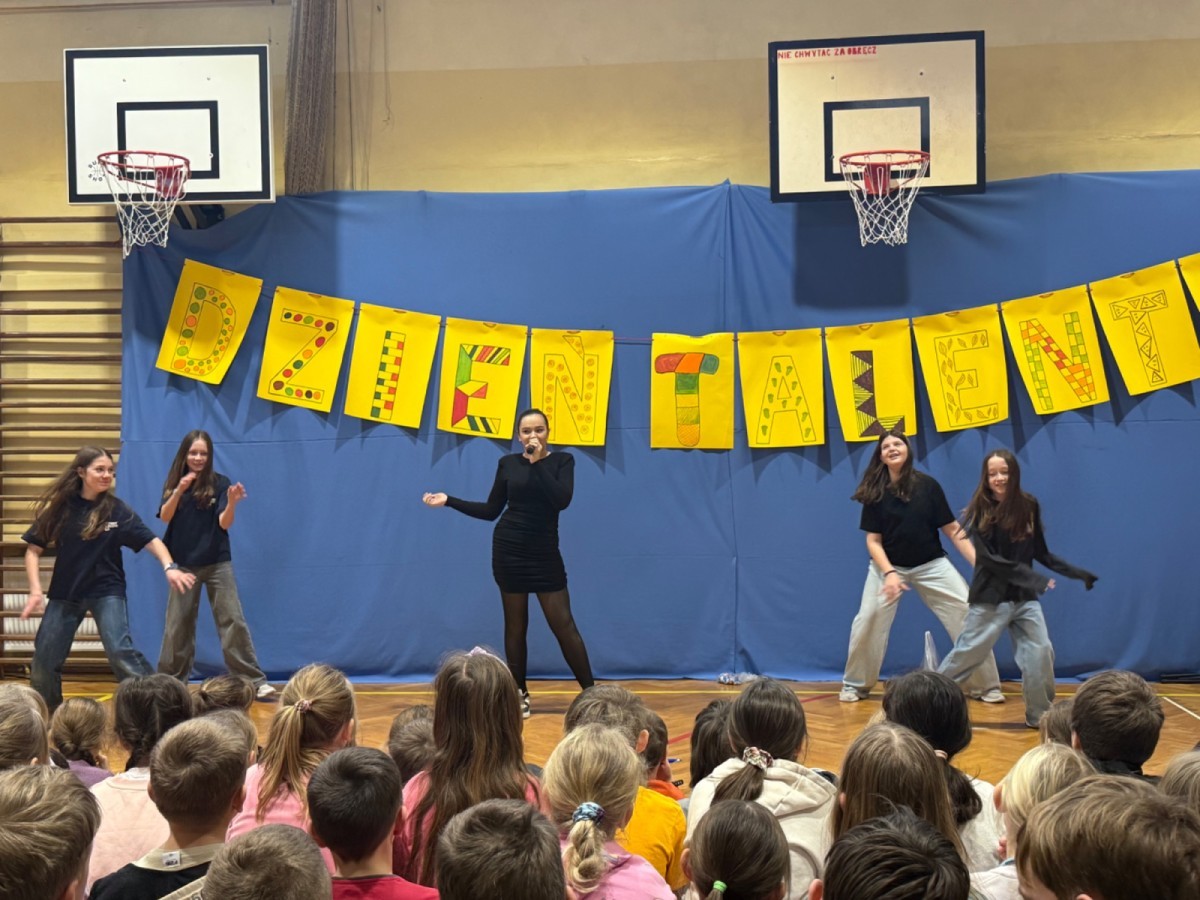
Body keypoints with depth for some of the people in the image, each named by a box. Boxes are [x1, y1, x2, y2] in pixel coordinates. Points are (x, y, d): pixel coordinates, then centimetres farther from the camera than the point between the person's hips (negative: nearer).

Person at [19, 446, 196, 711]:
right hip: (64, 593, 2)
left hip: (106, 591, -2)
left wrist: (170, 567, -27)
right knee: (44, 660, 6)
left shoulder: (117, 509, -6)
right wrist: (36, 590, -9)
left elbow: (151, 540, -8)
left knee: (120, 651, -18)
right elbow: (34, 549, 2)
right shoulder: (59, 507, -4)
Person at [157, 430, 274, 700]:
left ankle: (255, 682, -6)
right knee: (178, 624, 8)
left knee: (233, 621, -6)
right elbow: (165, 517, -9)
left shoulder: (219, 483, -4)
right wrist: (179, 491, -24)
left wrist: (232, 503, -32)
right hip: (184, 563, 2)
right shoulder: (173, 482, 4)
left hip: (217, 563, -2)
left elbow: (224, 523, -11)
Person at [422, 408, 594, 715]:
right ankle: (520, 694, 15)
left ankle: (591, 692, 1)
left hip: (545, 552, -2)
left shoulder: (562, 460, -1)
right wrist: (449, 501, 2)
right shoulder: (508, 463, 3)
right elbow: (491, 510, 8)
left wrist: (538, 463, -18)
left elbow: (562, 500, -18)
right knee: (515, 625, 6)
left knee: (563, 624, -4)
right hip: (509, 549, 2)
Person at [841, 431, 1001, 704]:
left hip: (931, 565, 0)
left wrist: (979, 562, -13)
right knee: (867, 621, -10)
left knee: (969, 615, -10)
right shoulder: (875, 493, -7)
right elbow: (873, 540, -6)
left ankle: (985, 686, 3)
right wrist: (889, 573, -22)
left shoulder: (927, 485, -8)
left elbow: (952, 530, -5)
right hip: (889, 566, 0)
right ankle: (855, 685, 12)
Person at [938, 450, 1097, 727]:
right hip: (990, 598, -4)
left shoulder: (1029, 506, 2)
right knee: (967, 654, -1)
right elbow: (988, 558, -16)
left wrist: (1077, 572, 5)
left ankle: (1040, 715, 13)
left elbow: (1041, 553, 10)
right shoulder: (980, 511, -10)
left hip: (1025, 598, 4)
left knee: (1041, 653, -1)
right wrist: (1034, 578, -20)